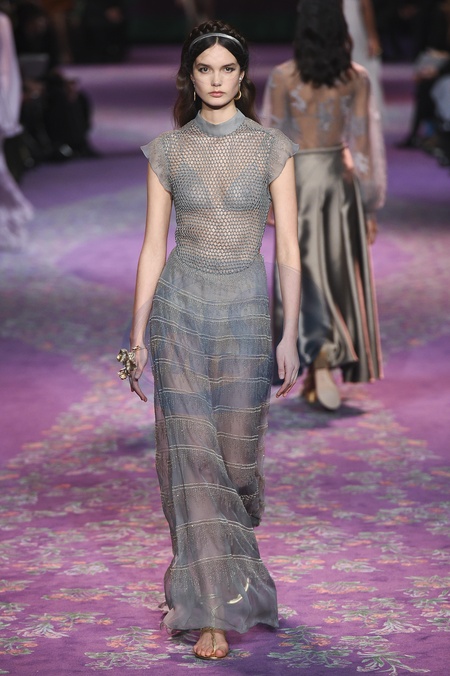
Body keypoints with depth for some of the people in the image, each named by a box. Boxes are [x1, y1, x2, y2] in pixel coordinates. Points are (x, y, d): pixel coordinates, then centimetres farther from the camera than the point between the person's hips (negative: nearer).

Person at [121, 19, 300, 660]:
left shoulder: (272, 147, 1)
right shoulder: (167, 150, 3)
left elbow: (288, 248, 0)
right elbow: (153, 247, 5)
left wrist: (290, 336, -5)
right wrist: (138, 336, 1)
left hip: (246, 313, 0)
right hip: (181, 307, 0)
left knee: (238, 454, 5)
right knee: (193, 455, -7)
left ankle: (227, 554, 36)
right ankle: (213, 610, -4)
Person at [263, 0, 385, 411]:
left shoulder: (283, 76, -9)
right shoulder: (357, 77, -4)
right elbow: (363, 142, -3)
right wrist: (370, 206, 3)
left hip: (299, 178, -2)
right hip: (341, 178, 2)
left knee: (306, 274, 4)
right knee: (339, 275, 11)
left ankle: (321, 351, -21)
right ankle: (318, 379, 18)